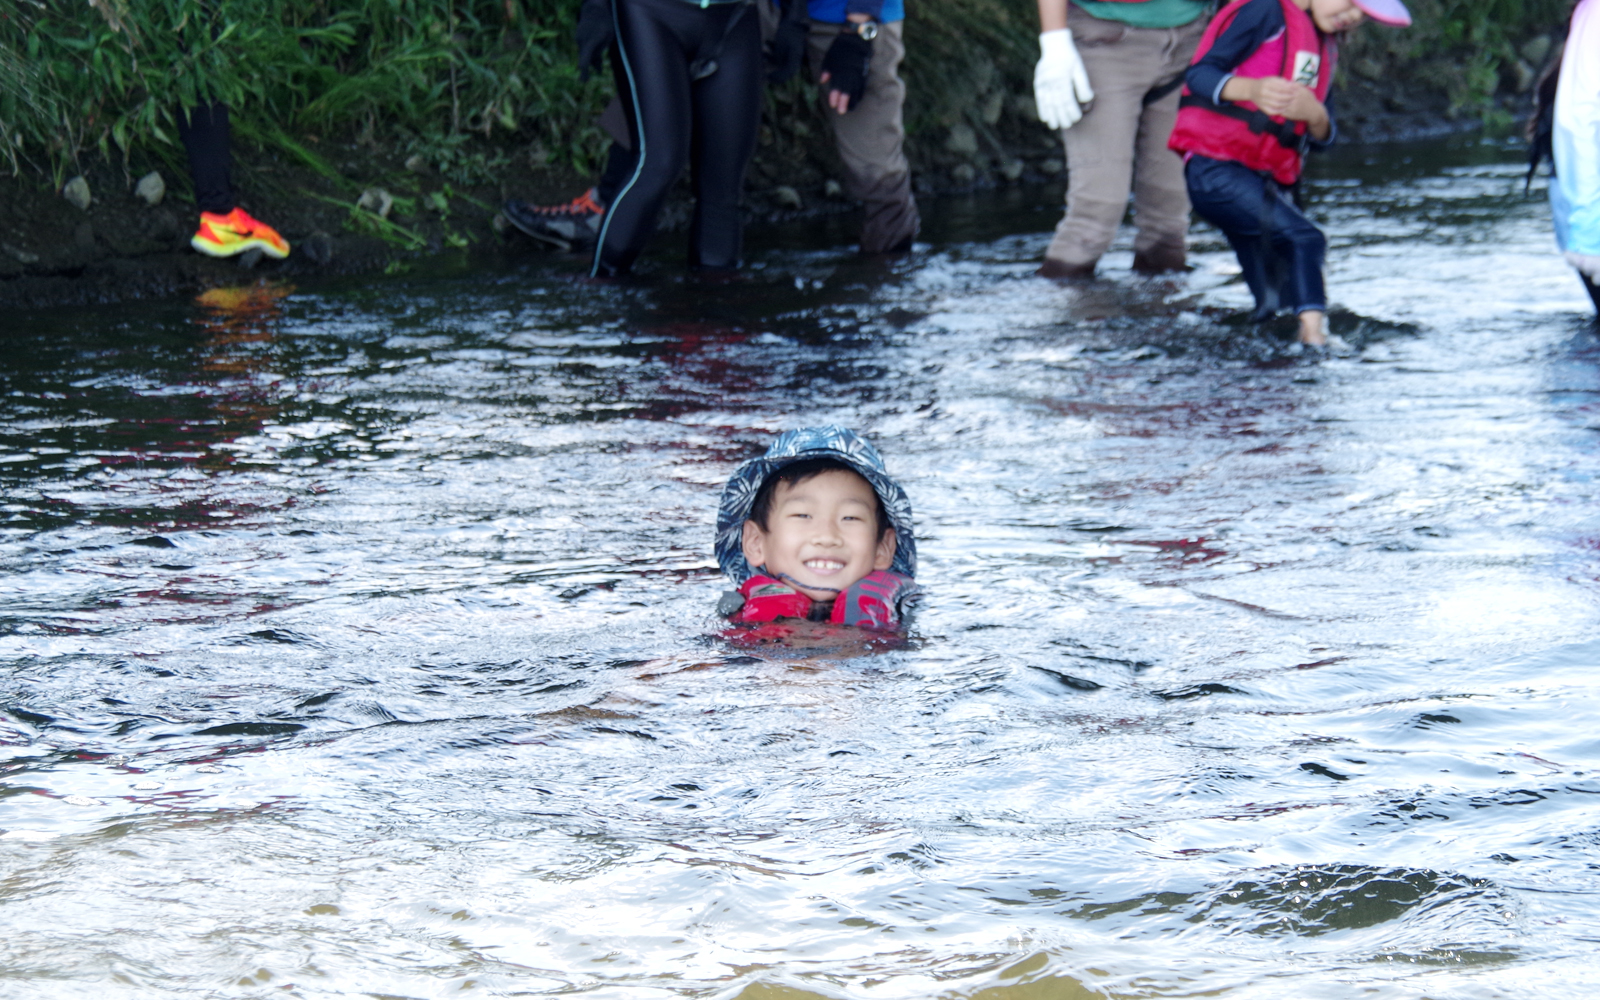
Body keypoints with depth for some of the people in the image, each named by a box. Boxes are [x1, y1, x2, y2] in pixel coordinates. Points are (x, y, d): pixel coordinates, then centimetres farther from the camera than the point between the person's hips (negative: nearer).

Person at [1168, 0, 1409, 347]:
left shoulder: (1326, 45, 19)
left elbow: (1320, 139, 12)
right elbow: (1199, 74, -12)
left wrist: (1314, 113, -12)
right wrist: (1252, 88, -32)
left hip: (1266, 184, 9)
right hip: (1216, 171, -9)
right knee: (1303, 239, -24)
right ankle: (1312, 333, -32)